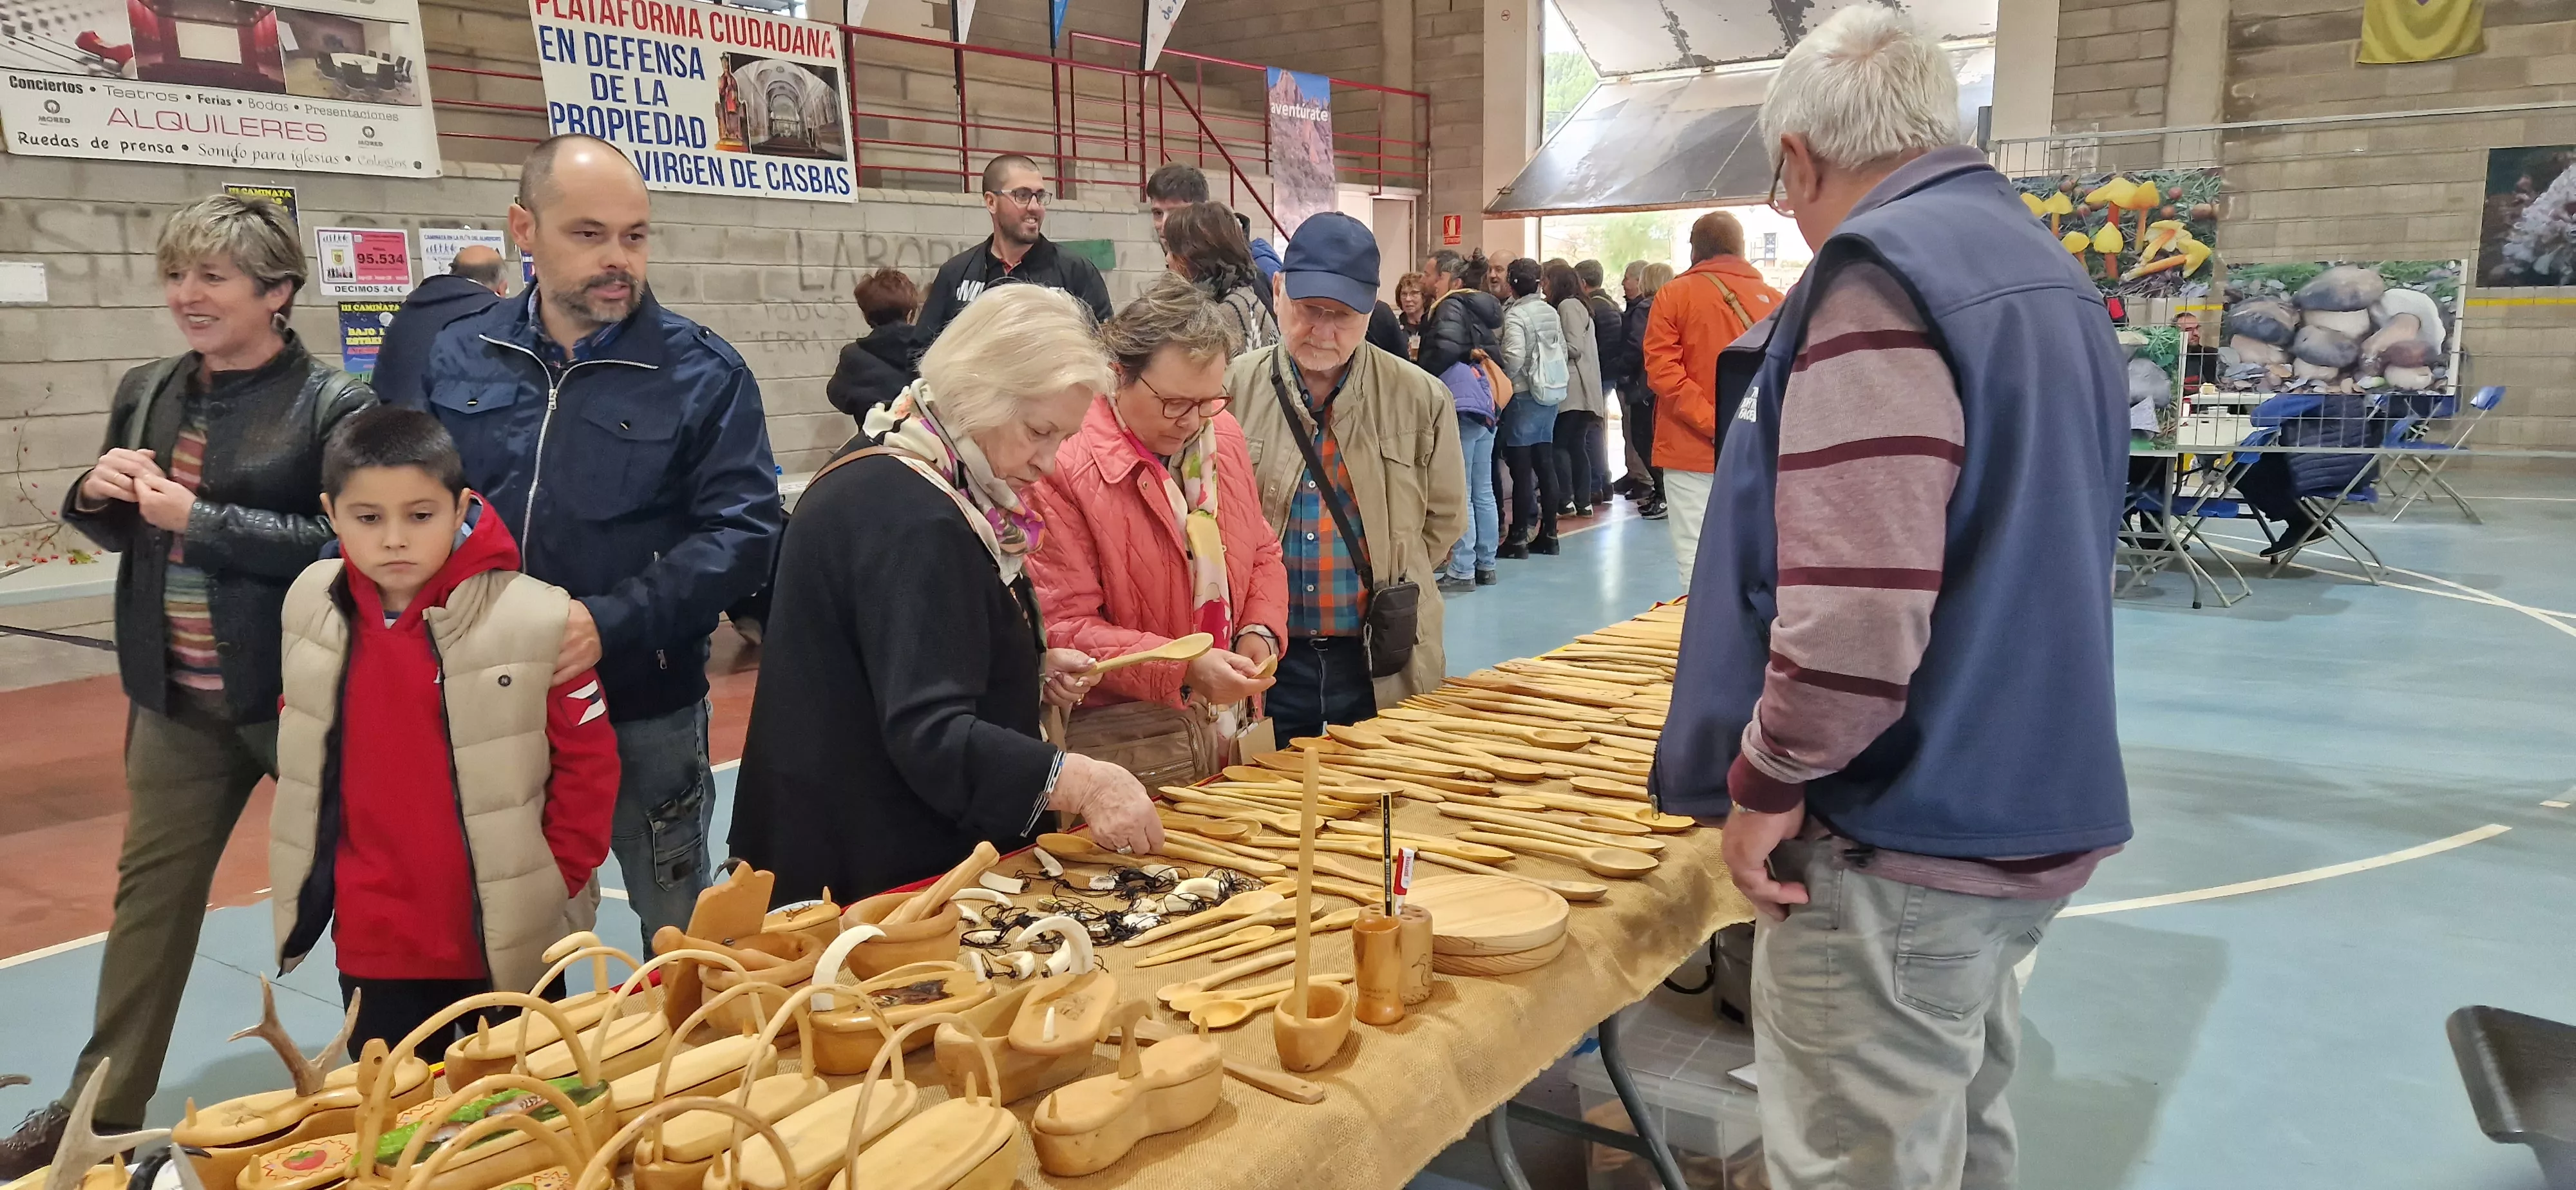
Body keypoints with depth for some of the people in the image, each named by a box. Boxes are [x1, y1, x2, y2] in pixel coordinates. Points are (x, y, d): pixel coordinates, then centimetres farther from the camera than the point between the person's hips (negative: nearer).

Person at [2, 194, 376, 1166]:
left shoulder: (335, 403, -13)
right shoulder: (146, 393, 7)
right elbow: (116, 532, 17)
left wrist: (200, 519, -21)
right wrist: (96, 494, -5)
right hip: (176, 696, 6)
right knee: (152, 886, 14)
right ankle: (104, 1104, 28)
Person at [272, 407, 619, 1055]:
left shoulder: (534, 618, -18)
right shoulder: (312, 607, -3)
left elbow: (589, 762, -10)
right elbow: (301, 751, 13)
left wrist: (554, 881, -7)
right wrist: (314, 871, 12)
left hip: (510, 943, -3)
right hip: (371, 944, 4)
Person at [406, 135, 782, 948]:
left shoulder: (704, 371, -7)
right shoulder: (459, 359, 4)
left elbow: (742, 533, -13)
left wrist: (610, 624, -24)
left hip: (644, 710, -3)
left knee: (680, 939, 14)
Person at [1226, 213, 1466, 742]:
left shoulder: (1420, 399, -2)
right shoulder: (1229, 390, -3)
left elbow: (1445, 517, 10)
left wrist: (1390, 583, 6)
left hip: (1382, 668, 0)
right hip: (1265, 661, 0)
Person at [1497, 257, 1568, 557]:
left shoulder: (1515, 314, -12)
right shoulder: (1551, 312, 9)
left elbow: (1514, 356, -22)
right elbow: (1563, 351, 11)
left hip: (1524, 395, -7)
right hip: (1551, 394, 7)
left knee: (1521, 467, -3)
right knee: (1545, 464, 11)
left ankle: (1518, 538, 0)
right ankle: (1548, 534, 16)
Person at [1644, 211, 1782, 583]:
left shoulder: (1675, 294, 0)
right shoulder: (1774, 299, 5)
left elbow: (1661, 369, -10)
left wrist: (1711, 422, -13)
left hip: (1691, 451, -2)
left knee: (1696, 560, -1)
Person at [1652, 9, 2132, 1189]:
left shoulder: (1879, 274, -17)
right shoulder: (2048, 271, 13)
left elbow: (1852, 611, -29)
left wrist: (1765, 779, -14)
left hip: (1905, 841, -9)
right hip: (2029, 814, 10)